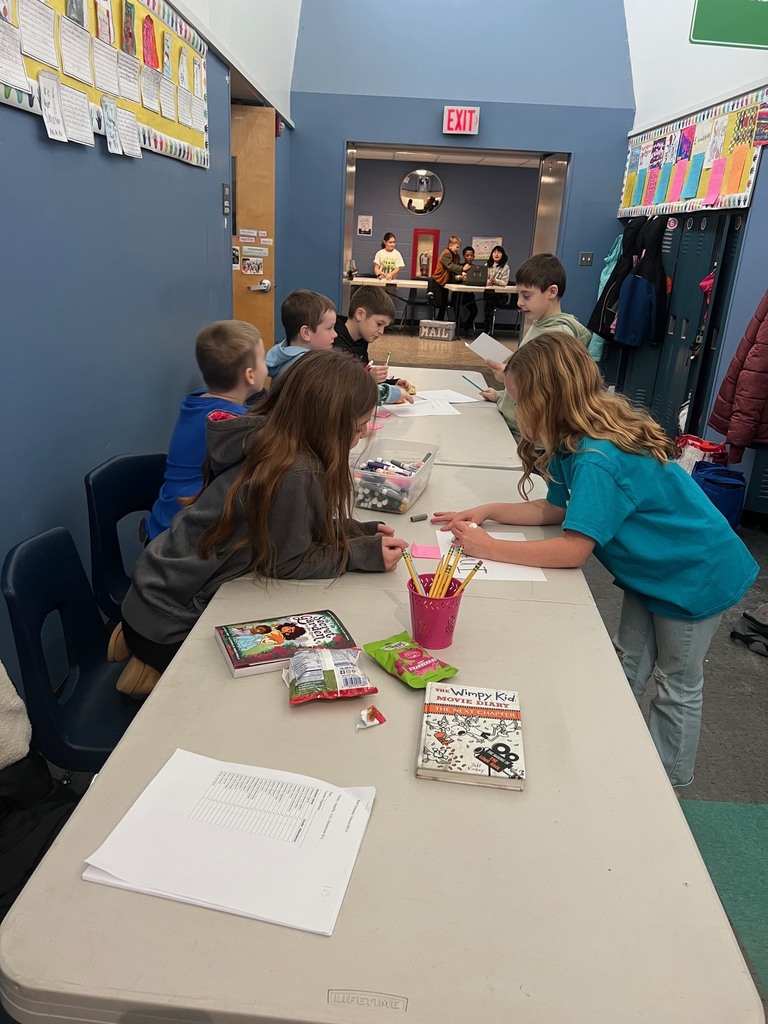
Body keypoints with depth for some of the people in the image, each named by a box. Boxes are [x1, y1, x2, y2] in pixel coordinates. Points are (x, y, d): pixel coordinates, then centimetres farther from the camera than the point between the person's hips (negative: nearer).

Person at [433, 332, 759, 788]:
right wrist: (488, 511, -10)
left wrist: (489, 548, -31)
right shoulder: (578, 441, -6)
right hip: (652, 568, 8)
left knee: (677, 684, 11)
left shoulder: (598, 460, -35)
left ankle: (669, 784, 31)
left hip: (696, 575, -8)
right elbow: (555, 509, 0)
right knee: (628, 666, 18)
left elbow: (574, 548, -36)